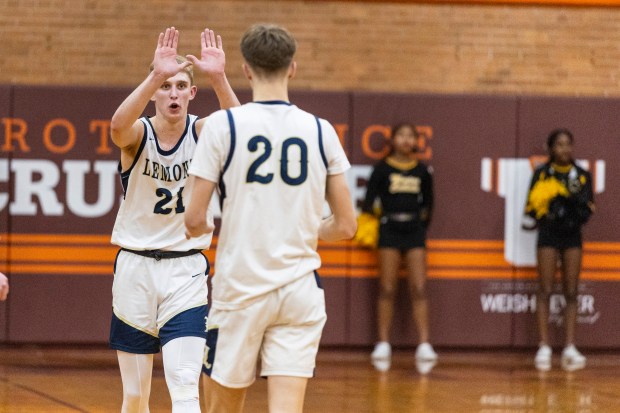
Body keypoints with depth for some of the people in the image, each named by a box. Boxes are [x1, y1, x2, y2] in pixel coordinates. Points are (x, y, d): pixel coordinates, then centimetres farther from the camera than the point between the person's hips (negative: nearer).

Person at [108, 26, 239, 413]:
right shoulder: (139, 133, -8)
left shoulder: (202, 131, -6)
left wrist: (219, 78, -44)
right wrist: (155, 76, -48)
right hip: (135, 268, 1)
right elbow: (118, 126, -34)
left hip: (186, 271, -1)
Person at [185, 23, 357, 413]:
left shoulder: (223, 125, -6)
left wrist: (199, 227, 17)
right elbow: (346, 225, 6)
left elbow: (195, 219, -7)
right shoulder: (320, 132, 3)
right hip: (300, 289, 2)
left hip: (240, 288, -2)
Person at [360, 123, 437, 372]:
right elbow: (369, 200, 1)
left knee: (419, 289, -5)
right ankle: (383, 344, 6)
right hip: (389, 230, -1)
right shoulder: (382, 169, -1)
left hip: (414, 231, 2)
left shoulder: (422, 171, 6)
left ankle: (424, 345, -7)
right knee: (387, 289, 2)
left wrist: (423, 224, 12)